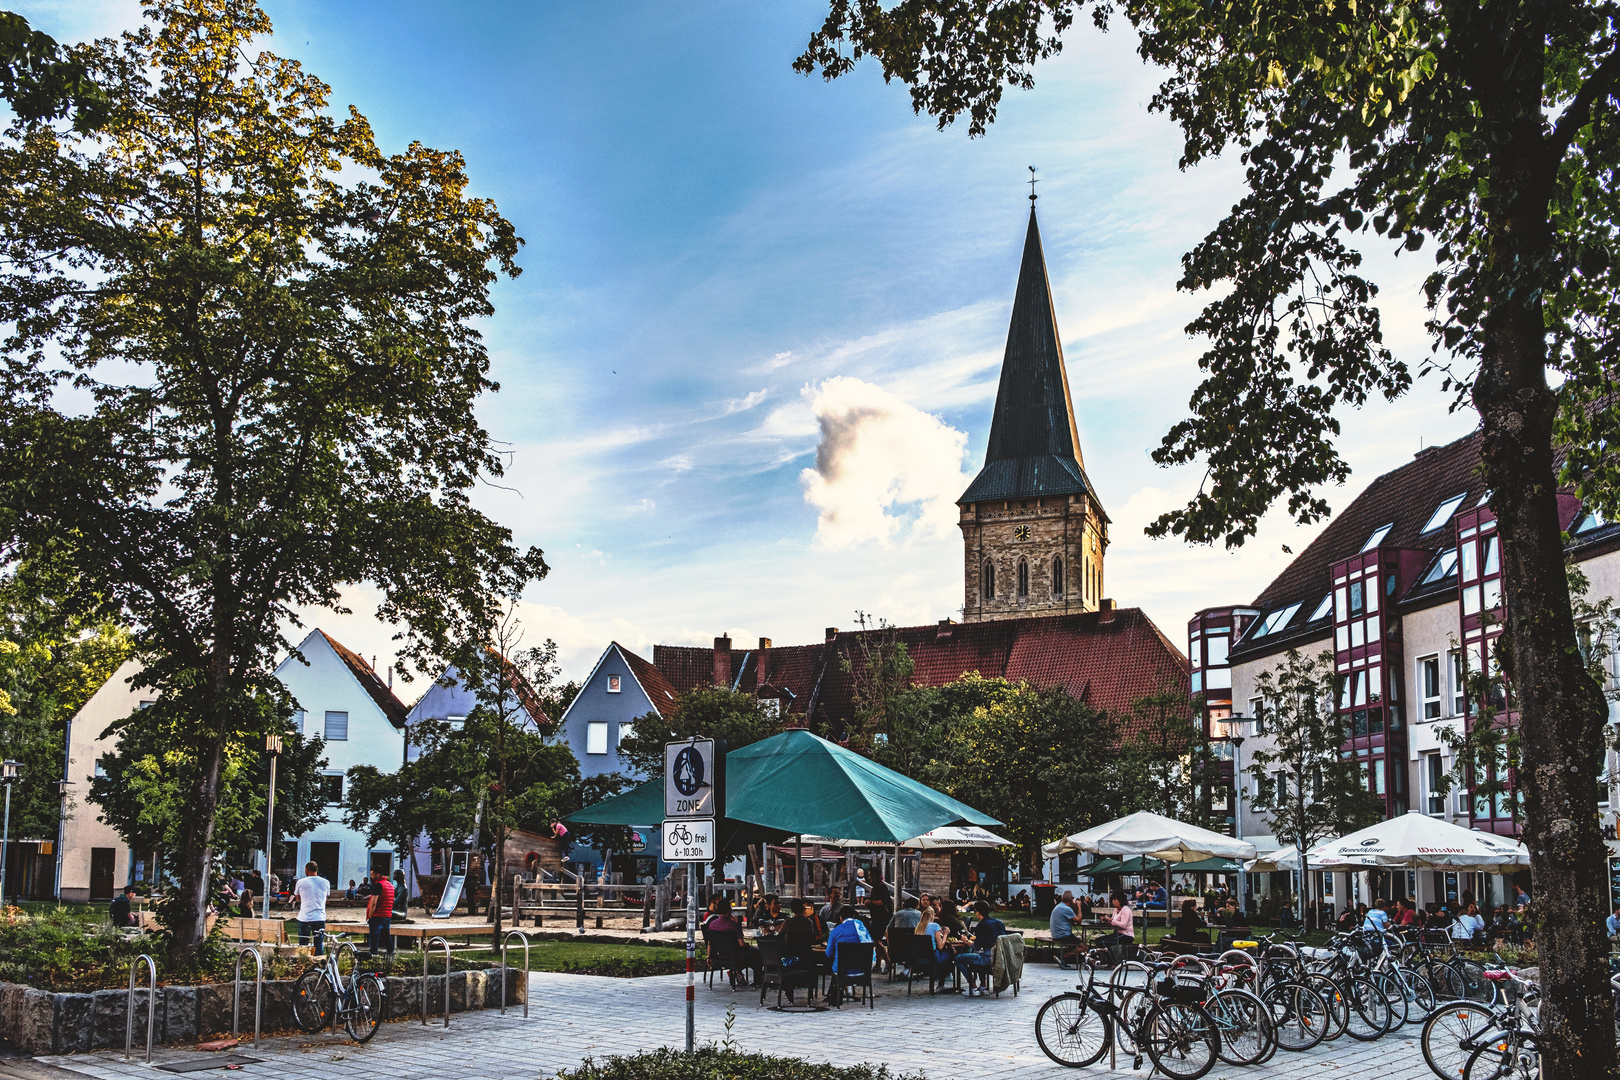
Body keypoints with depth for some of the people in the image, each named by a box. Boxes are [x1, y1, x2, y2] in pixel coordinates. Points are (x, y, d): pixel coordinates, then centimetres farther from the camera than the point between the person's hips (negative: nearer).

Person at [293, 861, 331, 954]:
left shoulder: (301, 882, -2)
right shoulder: (326, 882, 3)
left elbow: (297, 898, 12)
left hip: (304, 918, -2)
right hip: (320, 917, 2)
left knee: (303, 945, 7)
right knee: (319, 944, 6)